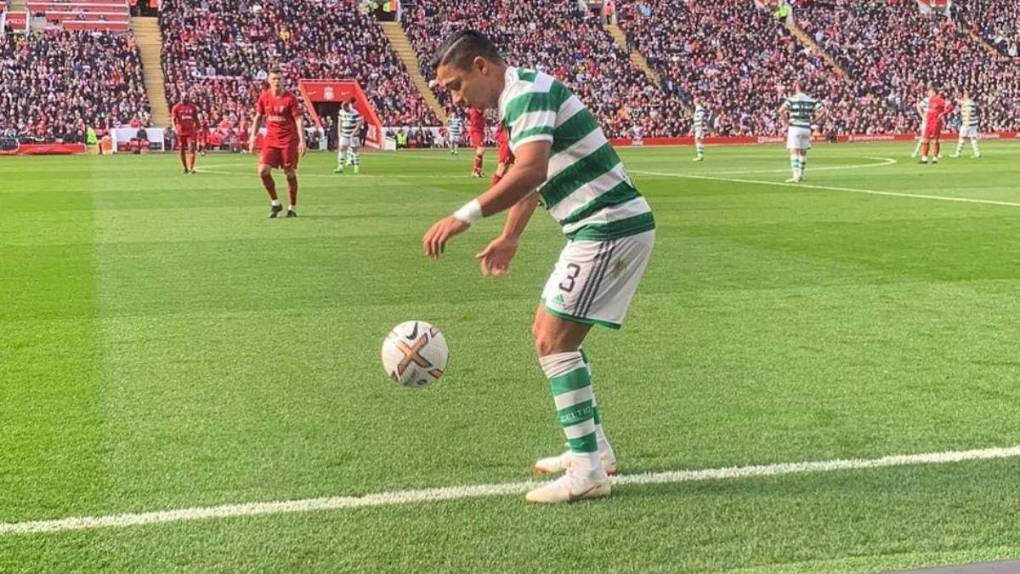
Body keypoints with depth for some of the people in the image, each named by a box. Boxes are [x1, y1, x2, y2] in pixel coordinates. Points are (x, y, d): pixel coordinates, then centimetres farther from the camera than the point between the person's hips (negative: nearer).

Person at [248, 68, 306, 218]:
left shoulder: (290, 98, -9)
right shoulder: (264, 97, 3)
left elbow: (299, 120, -10)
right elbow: (258, 117, 13)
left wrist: (302, 141, -18)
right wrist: (253, 136, 7)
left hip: (289, 141, -3)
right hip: (271, 139, 3)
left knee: (290, 173, 1)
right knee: (263, 171, -9)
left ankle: (292, 207, 15)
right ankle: (275, 203, 9)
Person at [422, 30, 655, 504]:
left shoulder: (528, 91, -16)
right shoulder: (520, 98, 16)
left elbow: (530, 171, -33)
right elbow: (531, 179, 30)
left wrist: (465, 216, -37)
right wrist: (509, 238, 36)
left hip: (611, 227, -10)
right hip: (598, 229, 10)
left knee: (553, 340, -11)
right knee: (550, 334, 16)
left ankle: (588, 469, -8)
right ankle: (592, 448, 23)